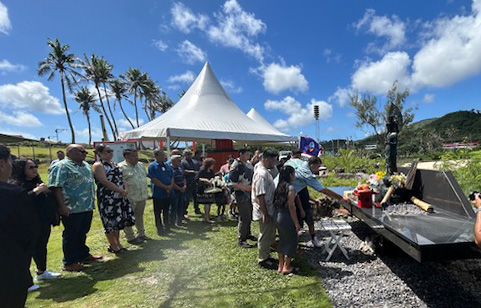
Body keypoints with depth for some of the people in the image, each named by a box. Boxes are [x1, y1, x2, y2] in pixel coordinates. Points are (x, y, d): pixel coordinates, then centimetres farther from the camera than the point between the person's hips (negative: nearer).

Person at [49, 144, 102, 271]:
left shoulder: (86, 165, 15)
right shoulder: (61, 167, -12)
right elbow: (56, 187, -18)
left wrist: (92, 201, 20)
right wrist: (62, 206, -22)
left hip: (87, 207, 8)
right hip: (72, 209, -8)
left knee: (83, 233, 20)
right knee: (71, 236, 4)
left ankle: (84, 254, 34)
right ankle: (69, 262, 17)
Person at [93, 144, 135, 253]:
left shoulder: (114, 164, 16)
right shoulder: (98, 165, -8)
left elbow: (121, 178, 17)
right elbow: (105, 182, -17)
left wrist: (124, 191, -1)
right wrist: (121, 190, -17)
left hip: (120, 196, 8)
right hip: (107, 198, -7)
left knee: (118, 220, 13)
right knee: (110, 221, 1)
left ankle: (117, 242, 28)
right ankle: (112, 245, 17)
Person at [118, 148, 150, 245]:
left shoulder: (141, 165, 9)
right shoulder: (121, 167, -14)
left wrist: (146, 192, 17)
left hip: (142, 197, 7)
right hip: (130, 198, -7)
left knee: (139, 216, 19)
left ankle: (141, 234, 32)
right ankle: (130, 237, 20)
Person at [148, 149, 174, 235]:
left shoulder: (167, 166, 11)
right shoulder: (152, 166, -9)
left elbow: (172, 177, 11)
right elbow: (154, 180, -16)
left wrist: (170, 187, -8)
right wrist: (165, 187, -16)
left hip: (168, 193, 6)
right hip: (158, 193, -6)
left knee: (166, 211, 16)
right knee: (158, 212, 5)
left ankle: (167, 227, 29)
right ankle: (159, 229, 16)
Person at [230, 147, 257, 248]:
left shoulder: (248, 163, 8)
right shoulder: (235, 166, -19)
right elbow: (233, 184, -21)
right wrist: (247, 188, -24)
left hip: (250, 193, 9)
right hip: (241, 195, -8)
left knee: (249, 216, 19)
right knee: (244, 217, -3)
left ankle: (247, 234, 38)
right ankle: (241, 240, 12)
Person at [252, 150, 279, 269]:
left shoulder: (265, 171, 9)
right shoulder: (261, 174, -24)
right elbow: (260, 195, -26)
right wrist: (265, 214, -22)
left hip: (269, 210, 10)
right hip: (264, 212, -10)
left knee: (270, 236, 21)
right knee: (265, 236, 5)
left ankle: (266, 256, 35)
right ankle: (262, 260, 22)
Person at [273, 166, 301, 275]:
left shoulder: (279, 186, 5)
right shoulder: (290, 188, -18)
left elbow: (276, 202, 8)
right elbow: (291, 207, -19)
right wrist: (296, 223, -12)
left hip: (277, 216, 8)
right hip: (286, 217, -8)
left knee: (282, 240, 20)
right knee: (291, 241, 10)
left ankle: (280, 266, 30)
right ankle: (286, 267, 20)